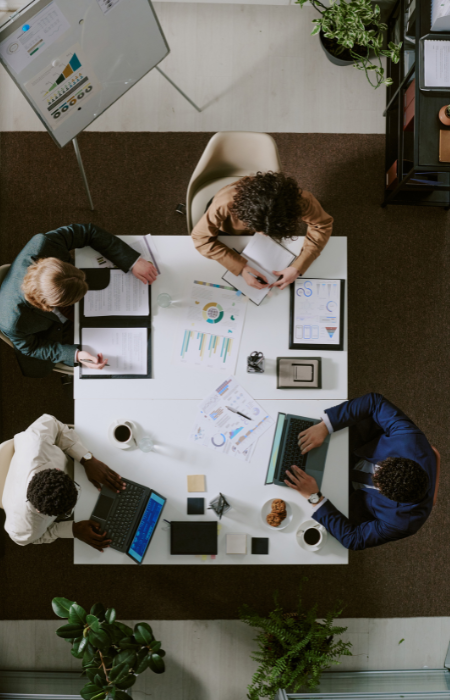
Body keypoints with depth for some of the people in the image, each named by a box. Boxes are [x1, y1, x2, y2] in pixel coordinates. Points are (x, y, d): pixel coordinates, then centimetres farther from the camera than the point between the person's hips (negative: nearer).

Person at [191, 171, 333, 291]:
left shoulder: (298, 200, -44)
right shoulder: (225, 203, -48)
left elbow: (323, 224, -27)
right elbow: (201, 238, -35)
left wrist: (297, 267, -36)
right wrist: (241, 268, -43)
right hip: (227, 230, -1)